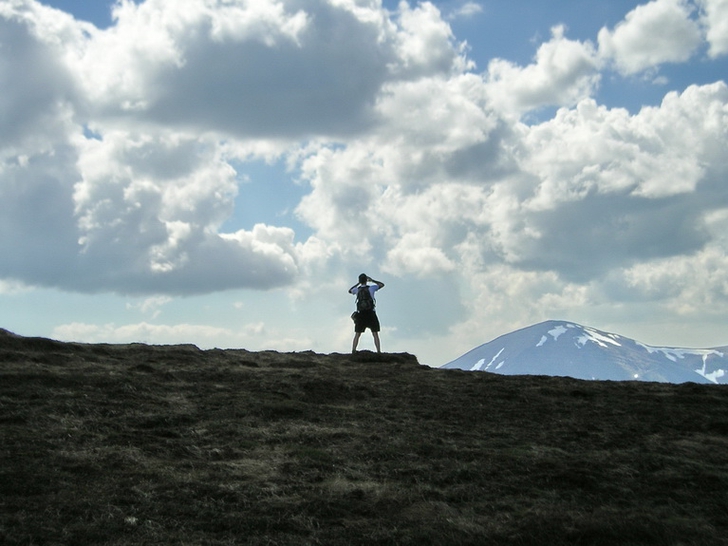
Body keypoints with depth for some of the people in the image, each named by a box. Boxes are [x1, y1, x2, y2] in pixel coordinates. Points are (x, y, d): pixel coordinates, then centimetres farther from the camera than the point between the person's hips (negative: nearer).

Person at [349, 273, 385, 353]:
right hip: (371, 314, -2)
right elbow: (382, 284, 14)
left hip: (360, 315, 2)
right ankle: (379, 351, -3)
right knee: (375, 334, 3)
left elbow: (350, 291, 27)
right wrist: (372, 280, 20)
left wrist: (358, 283, 29)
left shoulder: (357, 290, 3)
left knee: (357, 335, 5)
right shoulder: (371, 288, -2)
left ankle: (353, 352, -3)